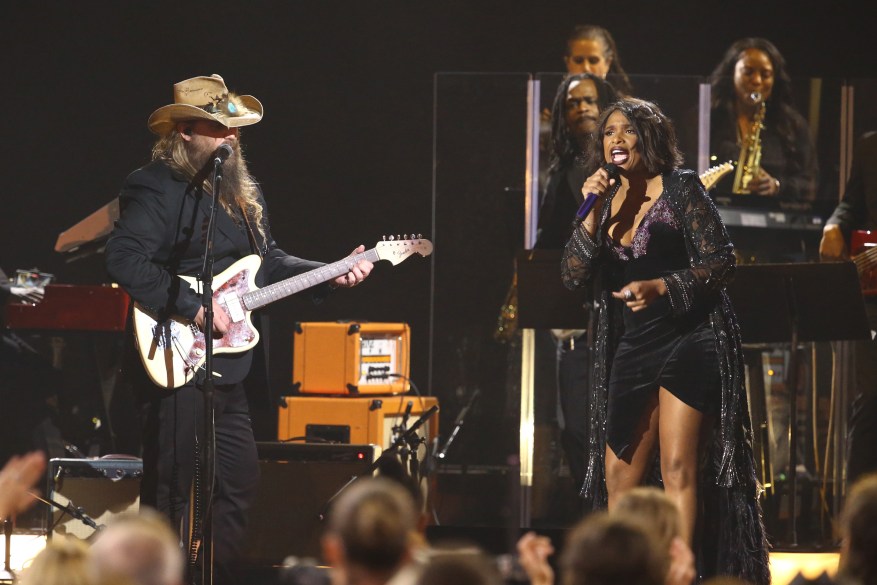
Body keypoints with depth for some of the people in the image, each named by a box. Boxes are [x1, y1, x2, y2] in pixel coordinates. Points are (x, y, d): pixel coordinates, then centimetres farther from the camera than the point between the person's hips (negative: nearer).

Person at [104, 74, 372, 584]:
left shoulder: (244, 192, 17)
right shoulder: (158, 189, -12)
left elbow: (269, 262, 24)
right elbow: (125, 260, -24)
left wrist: (331, 276, 9)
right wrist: (194, 309, -24)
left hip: (231, 370, 9)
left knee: (240, 483, 12)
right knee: (174, 493, -6)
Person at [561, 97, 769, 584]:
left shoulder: (681, 188, -4)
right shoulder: (605, 202, 11)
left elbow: (720, 262, -8)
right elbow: (573, 276, 2)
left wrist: (661, 288, -21)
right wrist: (592, 214, -10)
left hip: (688, 337, -6)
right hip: (630, 347, 6)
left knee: (677, 467, -15)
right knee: (618, 476, 5)